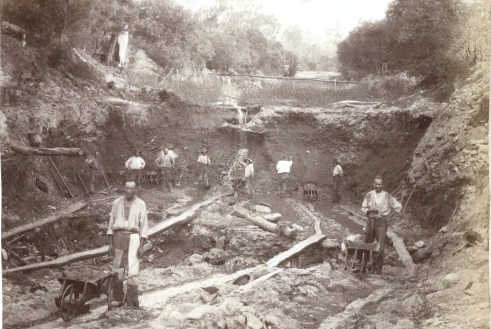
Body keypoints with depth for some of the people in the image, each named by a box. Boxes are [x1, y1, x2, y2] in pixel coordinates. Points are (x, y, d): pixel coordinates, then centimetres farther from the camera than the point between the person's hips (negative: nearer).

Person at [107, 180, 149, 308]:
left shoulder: (141, 204, -2)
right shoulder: (117, 202, 4)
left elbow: (144, 226, -2)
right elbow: (111, 223, 8)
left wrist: (141, 246, -9)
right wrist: (110, 243, 2)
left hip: (133, 238, -2)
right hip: (118, 237, 2)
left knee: (133, 271, -8)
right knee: (117, 271, 5)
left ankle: (132, 303, -2)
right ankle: (118, 299, 19)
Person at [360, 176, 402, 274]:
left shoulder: (387, 196, -1)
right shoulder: (369, 195, 5)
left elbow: (398, 206, 6)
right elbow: (363, 209, 7)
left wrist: (390, 216, 4)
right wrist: (370, 210, -13)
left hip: (381, 222, -2)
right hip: (370, 221, 2)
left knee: (380, 246, -8)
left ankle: (377, 269, -1)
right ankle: (362, 267, 16)